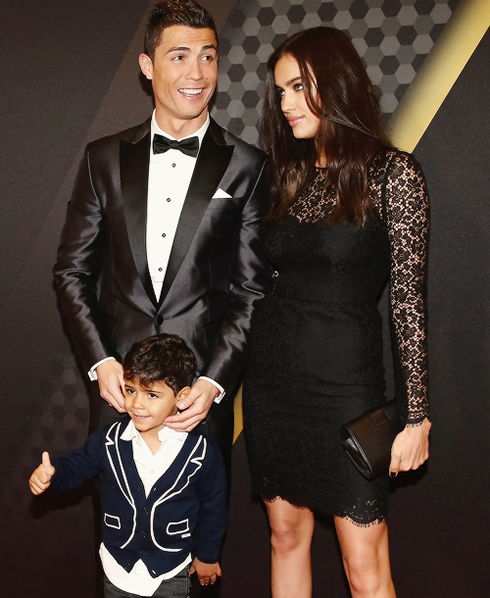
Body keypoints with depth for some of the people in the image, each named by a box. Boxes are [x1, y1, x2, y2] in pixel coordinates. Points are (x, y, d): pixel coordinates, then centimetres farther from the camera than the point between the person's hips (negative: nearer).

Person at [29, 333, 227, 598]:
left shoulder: (203, 453, -18)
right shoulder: (108, 440, -14)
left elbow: (213, 506, -5)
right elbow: (77, 465, 3)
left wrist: (207, 556, 6)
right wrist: (51, 472, -20)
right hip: (118, 566, 2)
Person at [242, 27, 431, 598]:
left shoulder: (393, 173, -8)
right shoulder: (290, 176, 9)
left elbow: (409, 298, -9)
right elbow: (271, 280, 12)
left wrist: (416, 417, -9)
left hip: (344, 383, -5)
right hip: (272, 377, 6)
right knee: (287, 536, 16)